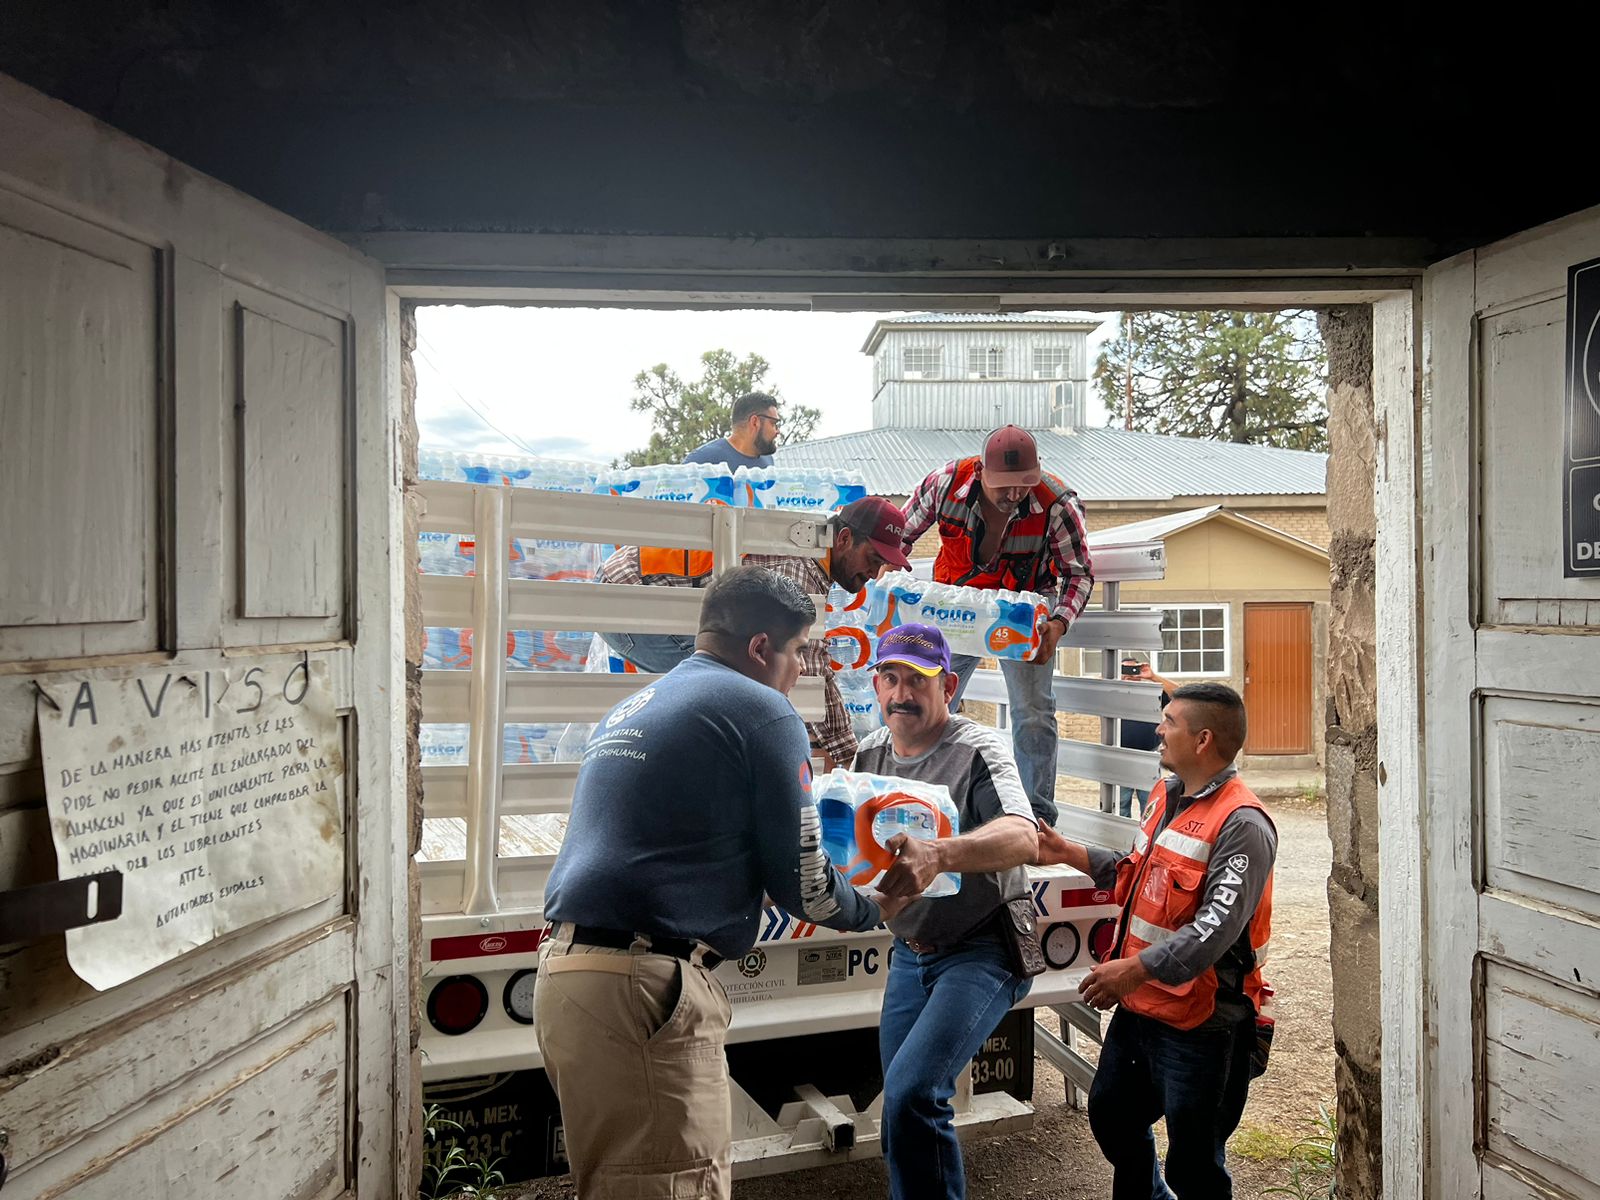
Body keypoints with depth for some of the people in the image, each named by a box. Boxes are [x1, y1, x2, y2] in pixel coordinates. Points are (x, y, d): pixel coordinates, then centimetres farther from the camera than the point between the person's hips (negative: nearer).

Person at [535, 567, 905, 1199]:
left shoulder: (629, 710, 20)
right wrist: (875, 908, 18)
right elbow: (801, 885, -2)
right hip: (644, 987, -9)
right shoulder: (761, 710, -4)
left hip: (568, 972, 9)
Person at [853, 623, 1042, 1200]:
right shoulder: (870, 753, 5)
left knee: (911, 1094, -21)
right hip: (910, 953, 7)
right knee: (902, 1109, 12)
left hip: (982, 951, -7)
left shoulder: (977, 748, -17)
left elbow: (1023, 838, -34)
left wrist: (937, 855, -51)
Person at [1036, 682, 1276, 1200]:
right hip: (1138, 1008, 9)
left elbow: (1216, 927, -29)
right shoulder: (1166, 795, 6)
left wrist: (1136, 969, -35)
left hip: (1199, 1026, -9)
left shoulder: (1242, 825, -21)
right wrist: (1068, 853, 14)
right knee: (1111, 1116, 26)